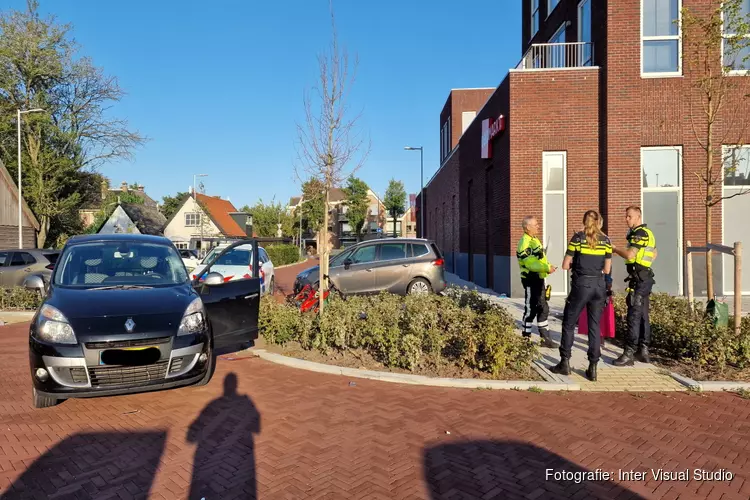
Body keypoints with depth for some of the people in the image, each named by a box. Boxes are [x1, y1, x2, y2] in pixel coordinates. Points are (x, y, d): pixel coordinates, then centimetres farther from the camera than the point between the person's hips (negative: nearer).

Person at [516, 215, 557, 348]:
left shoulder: (534, 240, 14)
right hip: (531, 280, -10)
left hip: (538, 279, 10)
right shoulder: (525, 243, -18)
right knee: (530, 310, -2)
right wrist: (547, 268, -24)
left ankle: (545, 338, 25)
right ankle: (525, 339, 11)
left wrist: (548, 267, 6)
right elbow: (530, 264, -25)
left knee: (543, 309, 15)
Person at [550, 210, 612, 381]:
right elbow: (607, 269, 6)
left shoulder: (578, 238, -4)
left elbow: (565, 266, -3)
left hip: (581, 285, -3)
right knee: (595, 326, 9)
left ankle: (565, 363, 13)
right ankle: (593, 367, 10)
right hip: (599, 285, 3)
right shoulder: (606, 240, 5)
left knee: (569, 323, 9)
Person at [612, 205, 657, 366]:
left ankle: (629, 354, -10)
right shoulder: (647, 233, 19)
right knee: (643, 315, 12)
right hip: (645, 278, 10)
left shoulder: (639, 233, -14)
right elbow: (654, 254, 31)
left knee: (634, 316, -10)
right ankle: (643, 351, 18)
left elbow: (629, 255, -24)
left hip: (639, 279, -10)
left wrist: (614, 249, -9)